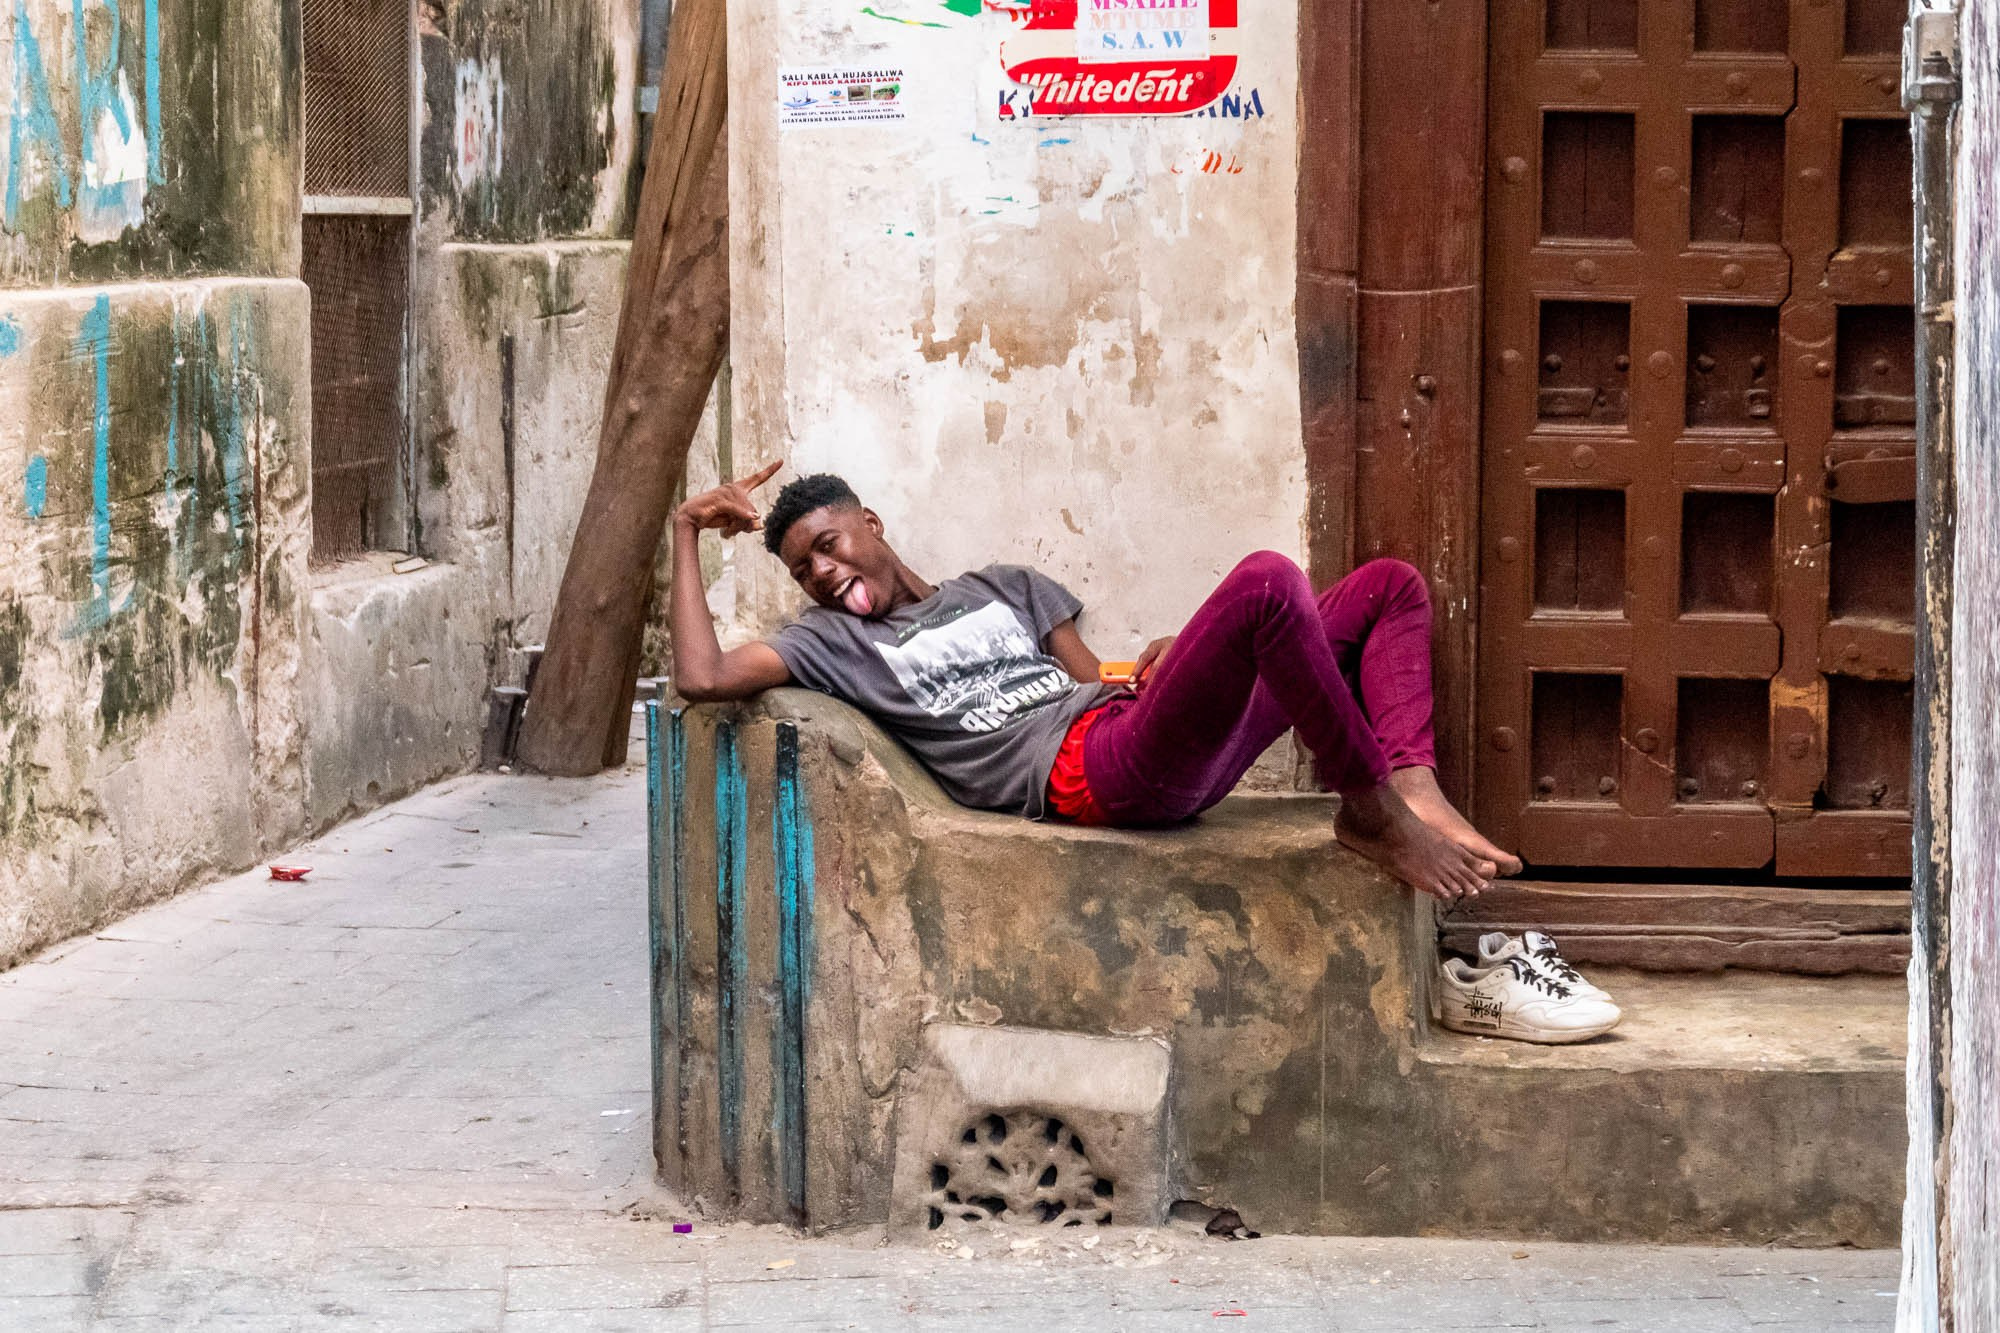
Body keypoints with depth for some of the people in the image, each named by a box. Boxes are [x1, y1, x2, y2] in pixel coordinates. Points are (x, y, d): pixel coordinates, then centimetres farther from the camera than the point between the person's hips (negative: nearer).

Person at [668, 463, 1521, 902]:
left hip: (1157, 747, 7)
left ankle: (1415, 791, -21)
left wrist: (1159, 662, 2)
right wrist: (688, 533, 8)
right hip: (1083, 777, -7)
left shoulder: (1001, 589, 33)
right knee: (1265, 581, -30)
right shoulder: (832, 643, 17)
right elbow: (703, 678, 1)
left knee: (1389, 587, 2)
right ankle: (1369, 812, -22)